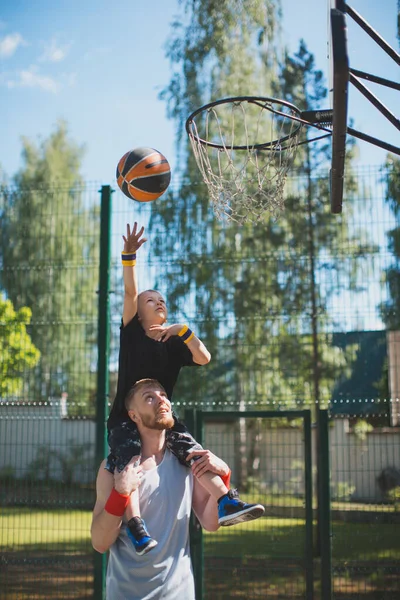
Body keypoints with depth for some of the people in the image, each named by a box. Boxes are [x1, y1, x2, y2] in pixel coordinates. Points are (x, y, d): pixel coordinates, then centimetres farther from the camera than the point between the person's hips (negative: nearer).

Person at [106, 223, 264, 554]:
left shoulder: (173, 342, 10)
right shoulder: (132, 334, 3)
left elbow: (204, 358, -6)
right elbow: (130, 292, -10)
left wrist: (183, 330, -17)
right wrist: (129, 255, -22)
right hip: (125, 418, -3)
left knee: (197, 454, -17)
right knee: (128, 461, -28)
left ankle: (228, 503, -25)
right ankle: (135, 525, -40)